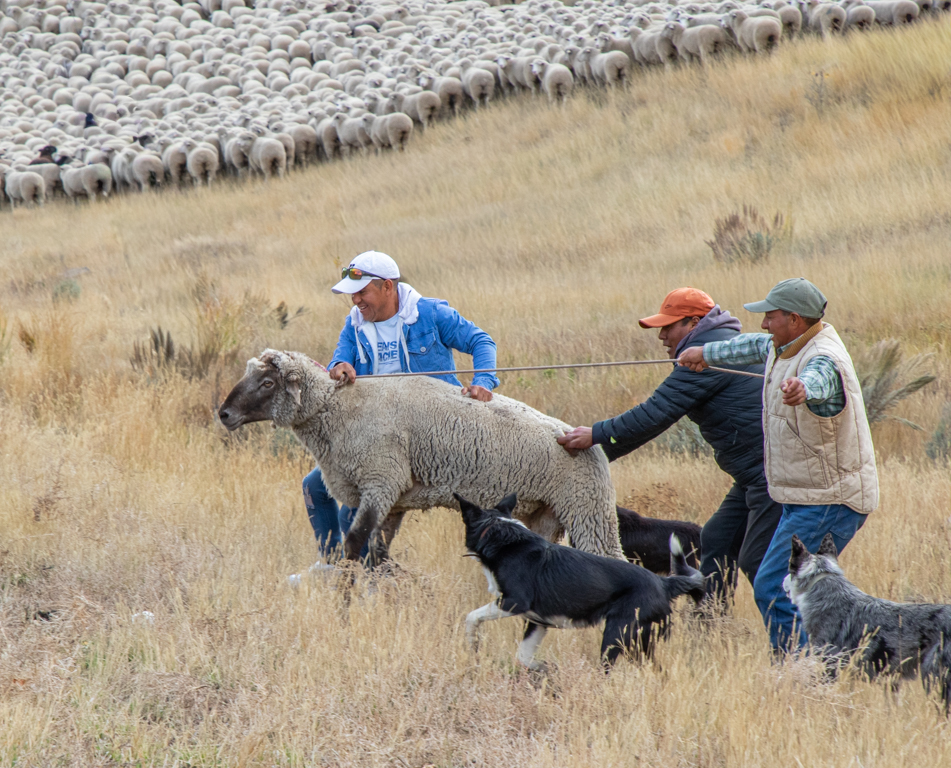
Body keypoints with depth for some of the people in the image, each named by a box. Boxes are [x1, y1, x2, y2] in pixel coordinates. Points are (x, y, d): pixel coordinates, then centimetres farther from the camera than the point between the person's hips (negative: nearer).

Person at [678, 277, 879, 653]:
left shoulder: (823, 359, -24)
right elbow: (758, 345, 32)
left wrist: (801, 389, -74)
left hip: (827, 504, -11)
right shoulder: (788, 347, 8)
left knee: (774, 591, -15)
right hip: (808, 497, 11)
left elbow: (818, 379, -50)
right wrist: (706, 353, 45)